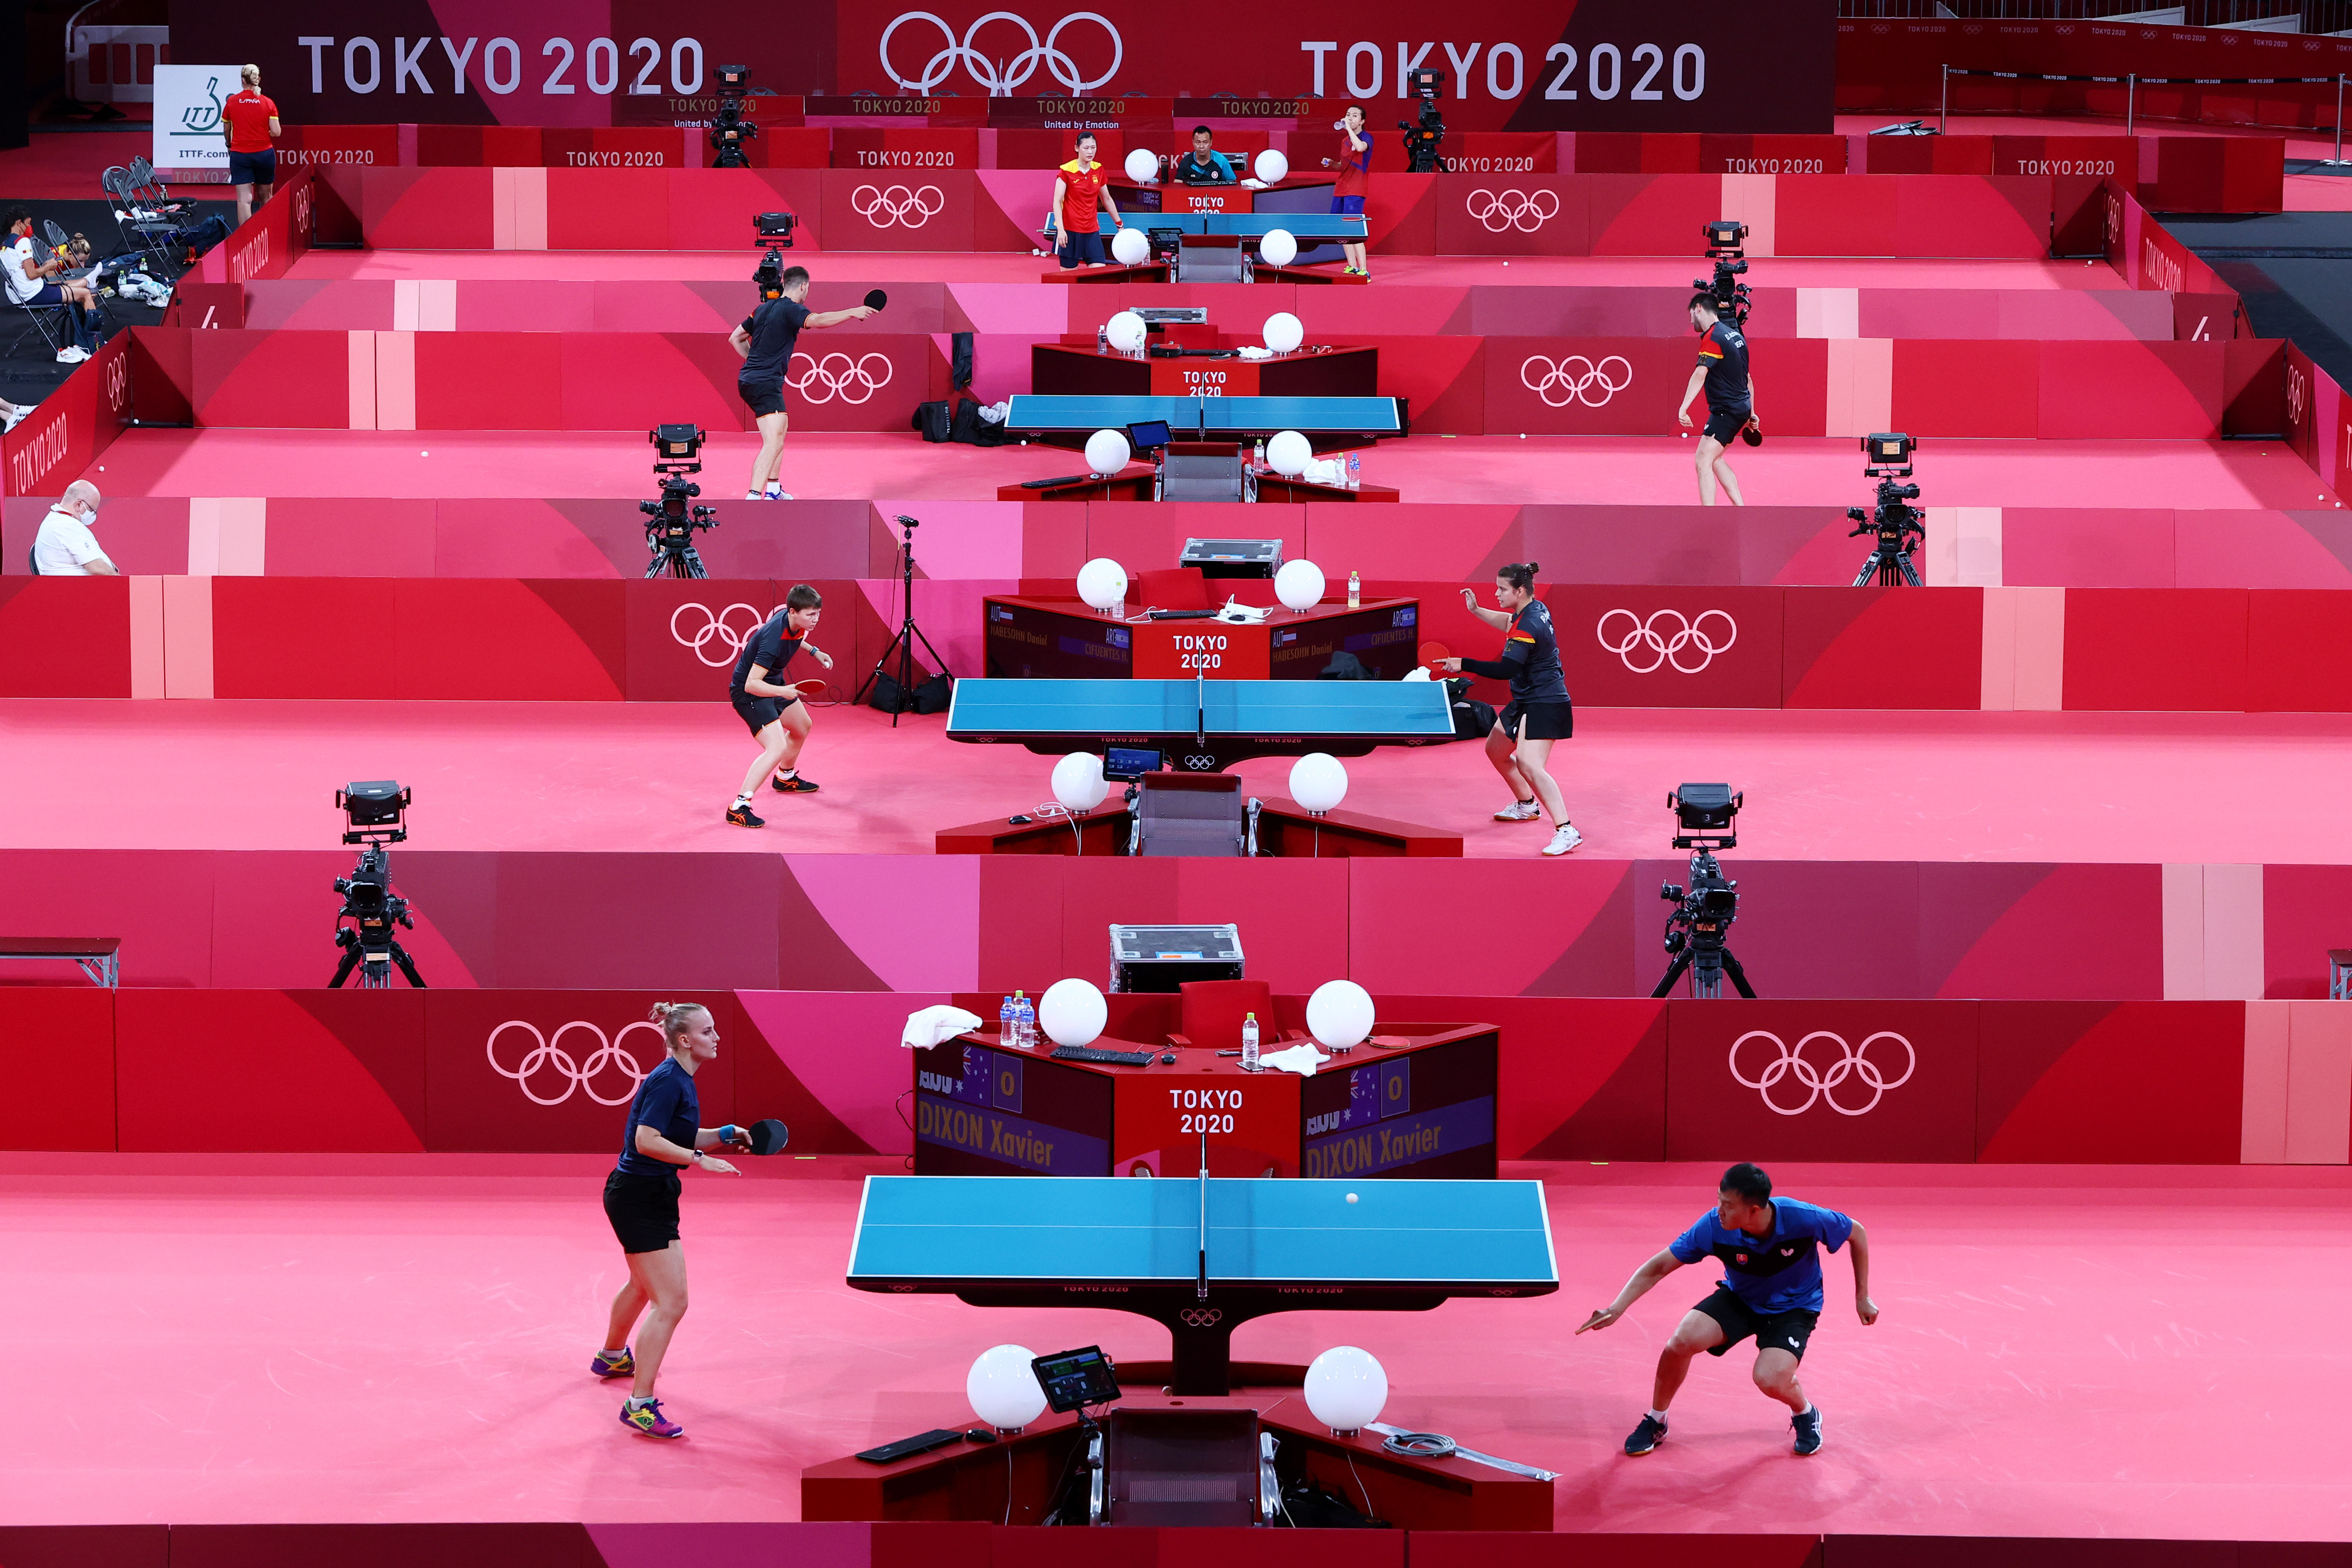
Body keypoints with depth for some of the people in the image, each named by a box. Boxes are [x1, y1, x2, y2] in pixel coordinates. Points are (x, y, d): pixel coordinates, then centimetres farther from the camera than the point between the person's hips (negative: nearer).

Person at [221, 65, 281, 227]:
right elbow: (276, 132, -9)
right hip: (264, 154, 1)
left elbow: (226, 131, 8)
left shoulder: (232, 103, -2)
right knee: (265, 198, 16)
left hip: (240, 154, -1)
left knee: (244, 199, -6)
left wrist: (230, 146, 28)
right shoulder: (268, 104, -4)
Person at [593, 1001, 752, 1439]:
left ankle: (612, 1357, 58)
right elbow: (647, 1140, -28)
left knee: (645, 1285, 33)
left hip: (653, 1194, 11)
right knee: (671, 1302, -15)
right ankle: (640, 1406, -15)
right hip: (638, 1198, -11)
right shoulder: (667, 1081, -20)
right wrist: (700, 1160, -31)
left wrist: (725, 1135, 6)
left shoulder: (681, 1080, 9)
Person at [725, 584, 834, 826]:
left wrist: (814, 651, 13)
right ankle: (739, 808, -23)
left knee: (802, 728, 28)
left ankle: (785, 778, 54)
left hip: (773, 684, 10)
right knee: (778, 747, -24)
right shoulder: (774, 640, -36)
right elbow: (752, 684, -39)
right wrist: (782, 691, -51)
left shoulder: (789, 618, -9)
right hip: (749, 693, -10)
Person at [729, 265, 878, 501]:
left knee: (780, 431, 28)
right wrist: (852, 313, -29)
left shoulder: (762, 309, 15)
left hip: (749, 381, 10)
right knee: (773, 444, -18)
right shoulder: (791, 309, -11)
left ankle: (773, 490, 35)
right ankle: (753, 498, -30)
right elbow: (816, 320, -32)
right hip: (765, 384, -10)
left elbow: (736, 338, 22)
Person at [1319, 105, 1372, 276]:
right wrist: (1331, 164, 8)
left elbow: (1360, 147, -33)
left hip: (1355, 192, -9)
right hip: (1341, 190, 9)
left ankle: (1363, 272, -14)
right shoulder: (1345, 141, 16)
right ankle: (1352, 268, 20)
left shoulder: (1366, 137, -8)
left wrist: (1349, 128, -27)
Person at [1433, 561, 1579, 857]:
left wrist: (1463, 664, -31)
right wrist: (1478, 611, 18)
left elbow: (1505, 669, -34)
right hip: (1526, 701, 11)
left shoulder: (1529, 625, -26)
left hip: (1544, 705, -11)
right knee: (1496, 750, 25)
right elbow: (1511, 624, 29)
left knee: (1528, 764, -26)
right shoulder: (1537, 609, 5)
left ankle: (1566, 831, -29)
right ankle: (1526, 805, 46)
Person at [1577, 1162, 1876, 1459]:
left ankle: (1806, 1415, 10)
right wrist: (1616, 1309, -30)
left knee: (1770, 1379, -28)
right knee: (1683, 1340, -23)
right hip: (1739, 1300, 2)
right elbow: (1659, 1267, -19)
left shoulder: (1804, 1219, -31)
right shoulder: (1714, 1227, -27)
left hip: (1794, 1308, -2)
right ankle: (1655, 1422, 4)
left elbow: (1857, 1233, -11)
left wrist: (1862, 1297, -5)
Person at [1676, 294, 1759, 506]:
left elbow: (1700, 375, -29)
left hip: (1726, 409, -10)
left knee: (1704, 461, -15)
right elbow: (1747, 379, 22)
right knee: (1715, 459, 22)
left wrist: (1683, 408, -38)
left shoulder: (1712, 337, -15)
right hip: (1741, 407, 10)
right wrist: (1751, 413, 30)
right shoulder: (1735, 335, 14)